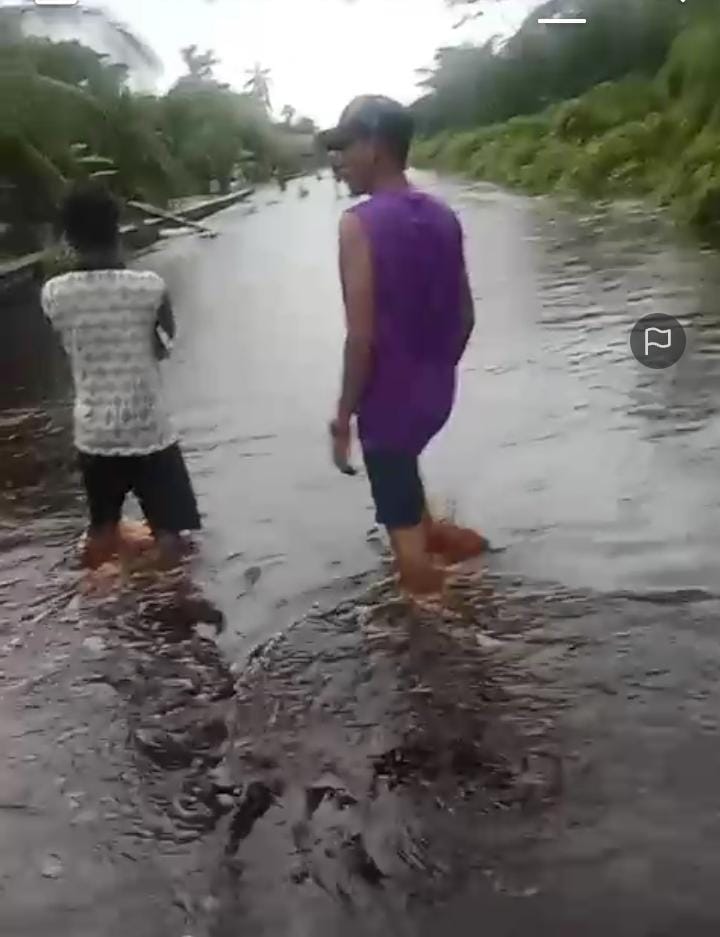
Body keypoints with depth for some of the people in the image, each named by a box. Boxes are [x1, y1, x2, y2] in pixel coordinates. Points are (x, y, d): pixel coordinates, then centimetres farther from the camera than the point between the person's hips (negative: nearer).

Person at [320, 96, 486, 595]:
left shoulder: (360, 223, -18)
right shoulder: (443, 217, 3)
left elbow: (362, 336, -21)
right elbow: (465, 315, 8)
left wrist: (343, 416, -12)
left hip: (388, 400, -7)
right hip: (436, 393, 7)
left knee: (405, 531, 8)